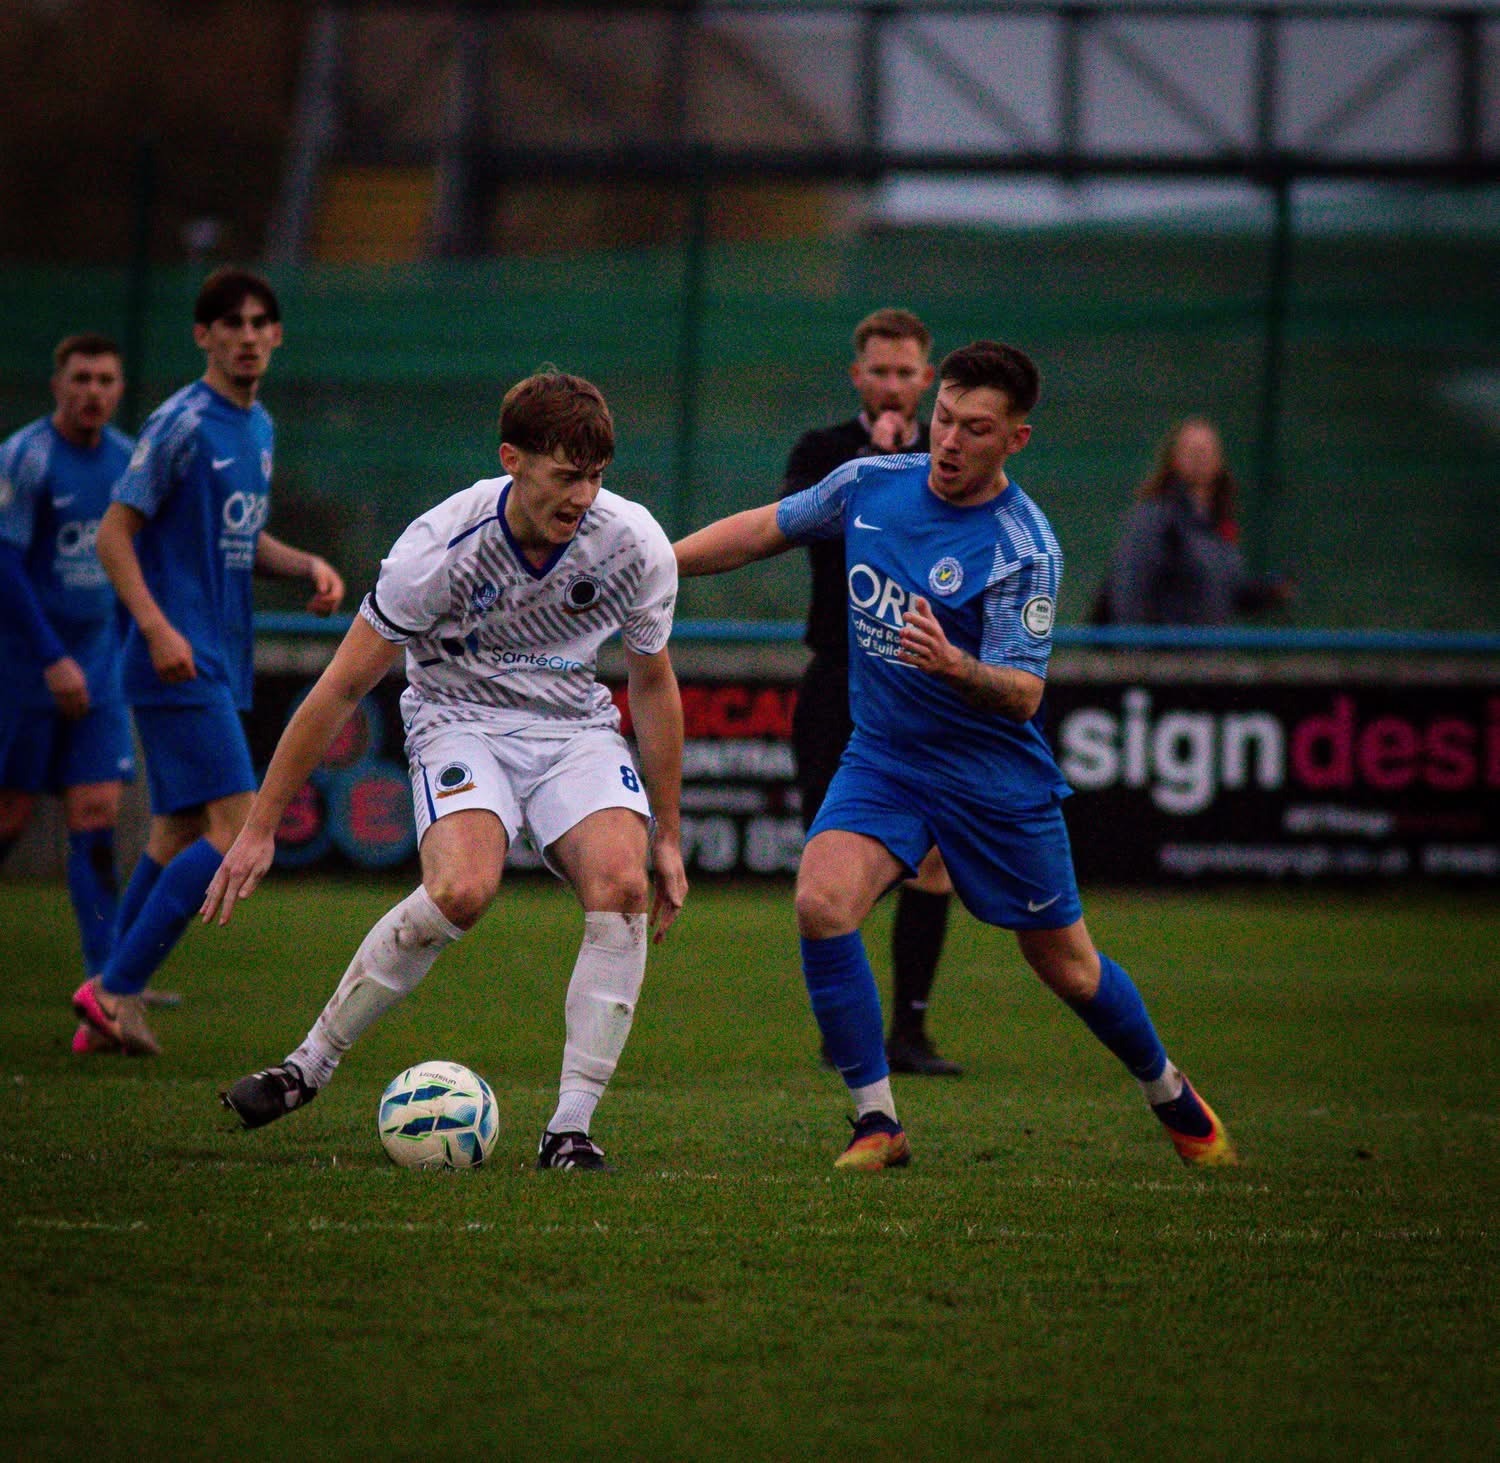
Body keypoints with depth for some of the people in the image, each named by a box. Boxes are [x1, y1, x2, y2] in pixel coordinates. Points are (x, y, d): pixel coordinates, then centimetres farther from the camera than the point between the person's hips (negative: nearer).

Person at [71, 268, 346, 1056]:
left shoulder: (258, 427, 15)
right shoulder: (183, 424, -12)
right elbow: (114, 533, -12)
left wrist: (306, 566, 7)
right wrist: (158, 629, -23)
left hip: (219, 665, 9)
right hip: (180, 665, -9)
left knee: (176, 838, 11)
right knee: (236, 830, -15)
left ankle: (111, 997, 18)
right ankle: (116, 987, -10)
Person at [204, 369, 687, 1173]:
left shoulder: (634, 545, -14)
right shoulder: (442, 547, -23)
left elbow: (652, 684, 5)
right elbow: (340, 689, -14)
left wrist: (667, 837, 8)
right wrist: (260, 827, -12)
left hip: (575, 728, 3)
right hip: (460, 722, -3)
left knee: (622, 886, -25)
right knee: (463, 889, -31)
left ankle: (570, 1129, -20)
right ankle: (309, 1065, -14)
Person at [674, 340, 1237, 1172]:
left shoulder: (1023, 549, -19)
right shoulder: (870, 485, -4)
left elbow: (1023, 693, -24)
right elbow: (763, 531, 11)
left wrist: (955, 666, -44)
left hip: (995, 776, -3)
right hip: (882, 757, 3)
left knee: (1067, 968, 9)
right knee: (822, 901, -24)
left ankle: (1171, 1097, 38)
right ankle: (876, 1125, -12)